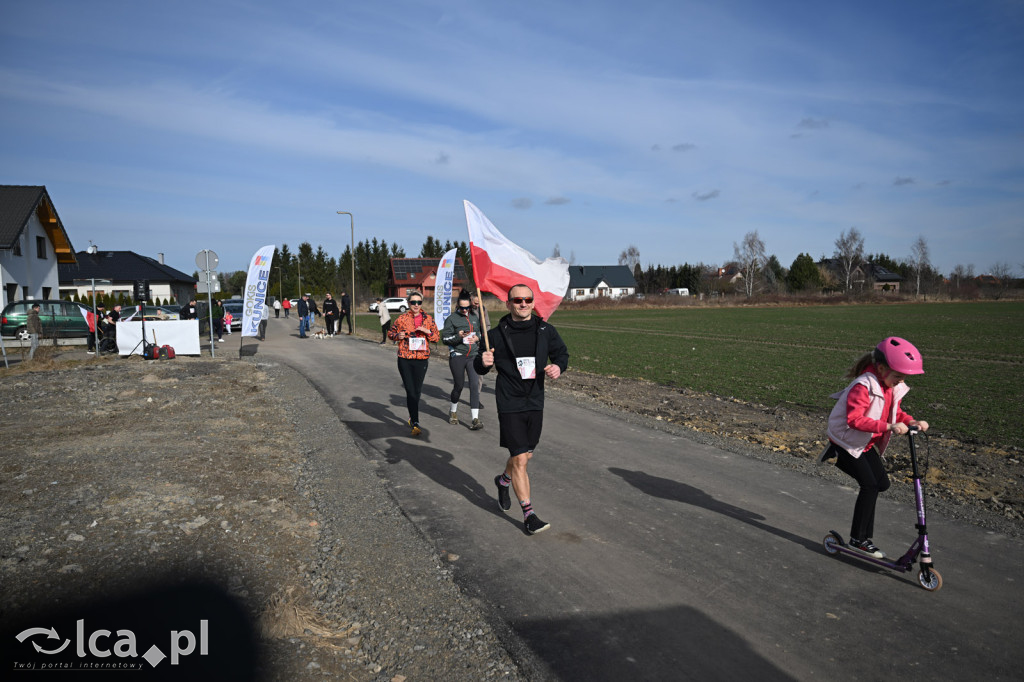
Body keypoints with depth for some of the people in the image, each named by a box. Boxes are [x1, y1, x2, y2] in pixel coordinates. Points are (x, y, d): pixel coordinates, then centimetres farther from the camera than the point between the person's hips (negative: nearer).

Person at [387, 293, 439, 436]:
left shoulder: (428, 319, 6)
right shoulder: (402, 318, 2)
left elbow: (437, 337, 10)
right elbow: (390, 332, 13)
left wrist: (427, 331, -10)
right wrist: (397, 336, -9)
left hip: (422, 359, 2)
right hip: (405, 359, -2)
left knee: (417, 391, 10)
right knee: (410, 391, -8)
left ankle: (412, 416, 33)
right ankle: (415, 423, -7)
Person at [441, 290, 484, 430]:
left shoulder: (475, 318, 12)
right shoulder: (451, 319, -1)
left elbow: (481, 333, 25)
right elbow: (444, 338, -4)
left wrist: (477, 338, 2)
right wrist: (458, 336, -20)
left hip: (474, 355, 3)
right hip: (457, 356, -3)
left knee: (475, 384, -9)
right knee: (459, 385, 6)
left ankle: (475, 419, -9)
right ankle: (453, 411, 34)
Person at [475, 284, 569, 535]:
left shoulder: (546, 331, -1)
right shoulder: (497, 335, -7)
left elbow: (562, 353, 14)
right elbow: (480, 368, 3)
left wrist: (558, 366, -8)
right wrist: (483, 362, -21)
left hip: (535, 403, 4)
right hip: (509, 405, -4)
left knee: (526, 455, 18)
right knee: (519, 459, -7)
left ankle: (503, 480, 49)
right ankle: (529, 514, 5)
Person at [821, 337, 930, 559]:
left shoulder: (892, 387, 1)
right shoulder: (864, 386, -28)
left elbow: (895, 413, 11)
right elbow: (855, 419, -36)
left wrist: (912, 422, -10)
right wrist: (889, 427, -42)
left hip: (866, 444, 9)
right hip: (847, 442, -9)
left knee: (881, 483, 9)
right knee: (870, 485, -12)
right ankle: (859, 539, 0)